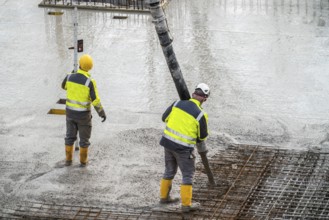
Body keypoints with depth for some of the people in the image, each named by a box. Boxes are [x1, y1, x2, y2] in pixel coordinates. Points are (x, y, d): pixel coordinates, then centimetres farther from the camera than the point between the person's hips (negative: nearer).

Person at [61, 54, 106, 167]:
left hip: (70, 111, 3)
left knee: (70, 136, 20)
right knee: (84, 137, 16)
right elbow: (95, 101, -21)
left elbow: (64, 86, 11)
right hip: (83, 114, -3)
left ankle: (68, 159, 27)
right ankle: (83, 160, 27)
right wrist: (102, 113, -5)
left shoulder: (70, 76, -13)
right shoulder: (90, 82, -25)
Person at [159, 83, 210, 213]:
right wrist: (198, 140, 18)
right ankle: (186, 205, 10)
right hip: (184, 148, -5)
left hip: (168, 142, 5)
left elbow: (165, 117, 8)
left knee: (169, 171, 23)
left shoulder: (178, 103, -5)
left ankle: (164, 197, 36)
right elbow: (203, 136, -5)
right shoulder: (200, 115, -17)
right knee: (188, 175, 9)